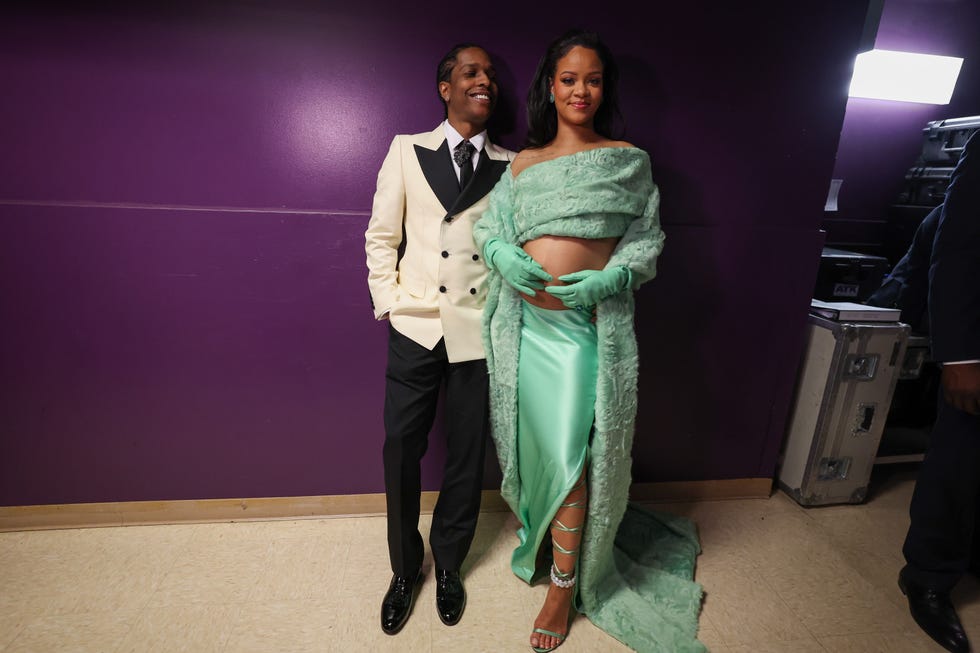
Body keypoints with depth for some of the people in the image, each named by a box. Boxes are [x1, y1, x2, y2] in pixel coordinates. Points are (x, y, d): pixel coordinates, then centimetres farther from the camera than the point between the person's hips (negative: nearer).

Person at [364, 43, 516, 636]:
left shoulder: (510, 166, 8)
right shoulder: (407, 151, 7)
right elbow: (381, 235, 6)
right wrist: (389, 303, -1)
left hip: (480, 331, 1)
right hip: (415, 328, 0)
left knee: (467, 455, 10)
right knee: (401, 450, 6)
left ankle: (449, 565, 35)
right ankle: (405, 567, 31)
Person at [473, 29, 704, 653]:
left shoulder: (629, 161, 6)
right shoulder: (523, 163, 13)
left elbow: (648, 238, 4)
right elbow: (490, 224, 12)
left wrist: (613, 277, -15)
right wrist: (502, 251, -11)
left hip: (589, 328, -3)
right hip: (526, 325, 3)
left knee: (569, 459, -1)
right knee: (536, 448, 15)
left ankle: (563, 587, 21)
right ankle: (541, 540, 42)